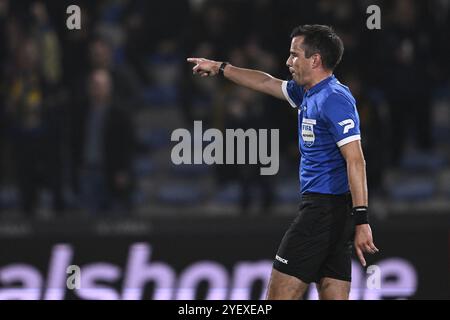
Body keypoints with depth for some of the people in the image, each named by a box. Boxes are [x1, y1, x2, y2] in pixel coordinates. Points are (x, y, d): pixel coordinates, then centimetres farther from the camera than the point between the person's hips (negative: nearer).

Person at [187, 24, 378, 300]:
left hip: (323, 209, -9)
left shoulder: (335, 100, -14)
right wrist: (220, 68, 40)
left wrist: (361, 220, -27)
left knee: (280, 295, -6)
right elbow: (268, 83, 33)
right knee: (335, 297, 4)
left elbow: (355, 160, -22)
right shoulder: (308, 93, 15)